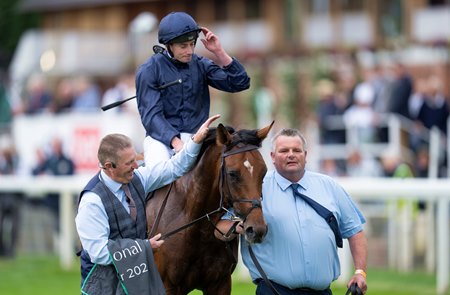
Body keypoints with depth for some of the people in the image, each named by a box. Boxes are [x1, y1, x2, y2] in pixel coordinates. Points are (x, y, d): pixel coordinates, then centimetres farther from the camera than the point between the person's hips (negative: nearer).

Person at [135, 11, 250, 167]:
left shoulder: (200, 65, 8)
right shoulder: (149, 71, -2)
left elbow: (241, 83, 3)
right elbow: (151, 114, -10)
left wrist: (219, 52, -8)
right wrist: (176, 142, -25)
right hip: (162, 137, -3)